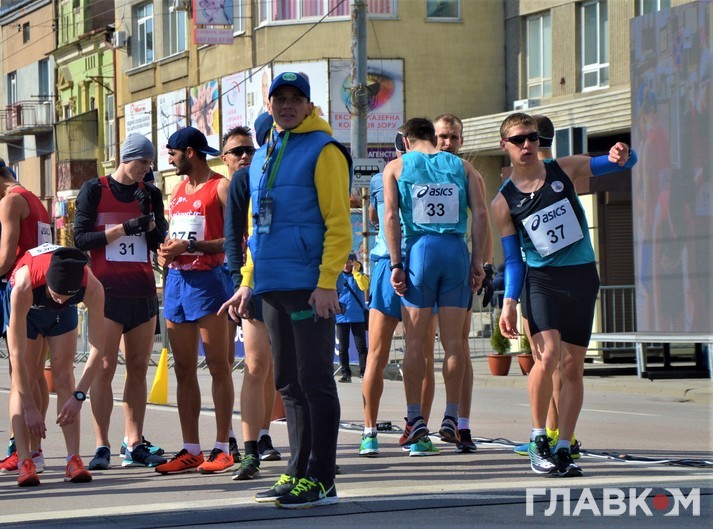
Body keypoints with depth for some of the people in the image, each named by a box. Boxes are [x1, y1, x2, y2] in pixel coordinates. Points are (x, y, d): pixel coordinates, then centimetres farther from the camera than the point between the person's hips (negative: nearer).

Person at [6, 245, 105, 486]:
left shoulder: (93, 288, -39)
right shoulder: (23, 287, -44)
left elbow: (98, 347, -29)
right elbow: (16, 354, -41)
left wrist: (79, 396, -33)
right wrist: (30, 408, -41)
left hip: (63, 314, 2)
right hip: (26, 309, -1)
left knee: (64, 378, -10)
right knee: (21, 381, -13)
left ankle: (74, 460, -14)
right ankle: (25, 463, -19)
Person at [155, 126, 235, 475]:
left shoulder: (220, 187, -5)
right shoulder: (178, 189, 19)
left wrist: (190, 246, -18)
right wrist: (166, 250, 4)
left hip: (208, 279, -8)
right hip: (177, 279, 8)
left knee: (218, 365, -6)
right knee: (184, 370, 6)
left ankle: (222, 448, -4)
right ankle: (190, 449, 9)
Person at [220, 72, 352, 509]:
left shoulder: (324, 151, -6)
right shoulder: (265, 155, 18)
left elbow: (338, 223, -13)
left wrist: (327, 283, -20)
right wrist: (248, 281, 19)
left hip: (309, 287, -8)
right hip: (274, 287, 8)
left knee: (315, 382, -5)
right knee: (290, 385, 11)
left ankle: (321, 480, -3)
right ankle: (299, 473, 18)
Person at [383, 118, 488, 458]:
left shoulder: (396, 167, 8)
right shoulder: (461, 166, 12)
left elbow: (391, 216, -3)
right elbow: (480, 214, 2)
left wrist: (396, 264, -3)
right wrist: (477, 261, 4)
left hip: (418, 249, -2)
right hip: (456, 250, 2)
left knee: (415, 341, 3)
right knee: (453, 341, 6)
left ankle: (415, 419, 1)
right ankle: (451, 419, 6)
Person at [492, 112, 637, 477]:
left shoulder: (565, 169, 2)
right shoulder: (504, 201, 0)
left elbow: (625, 162, 5)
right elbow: (513, 258, 3)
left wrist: (621, 157, -19)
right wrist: (509, 302, -9)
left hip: (581, 278, 2)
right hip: (541, 280, -2)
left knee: (572, 366, 1)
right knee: (548, 357, -20)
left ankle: (563, 449, 9)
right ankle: (538, 440, -3)